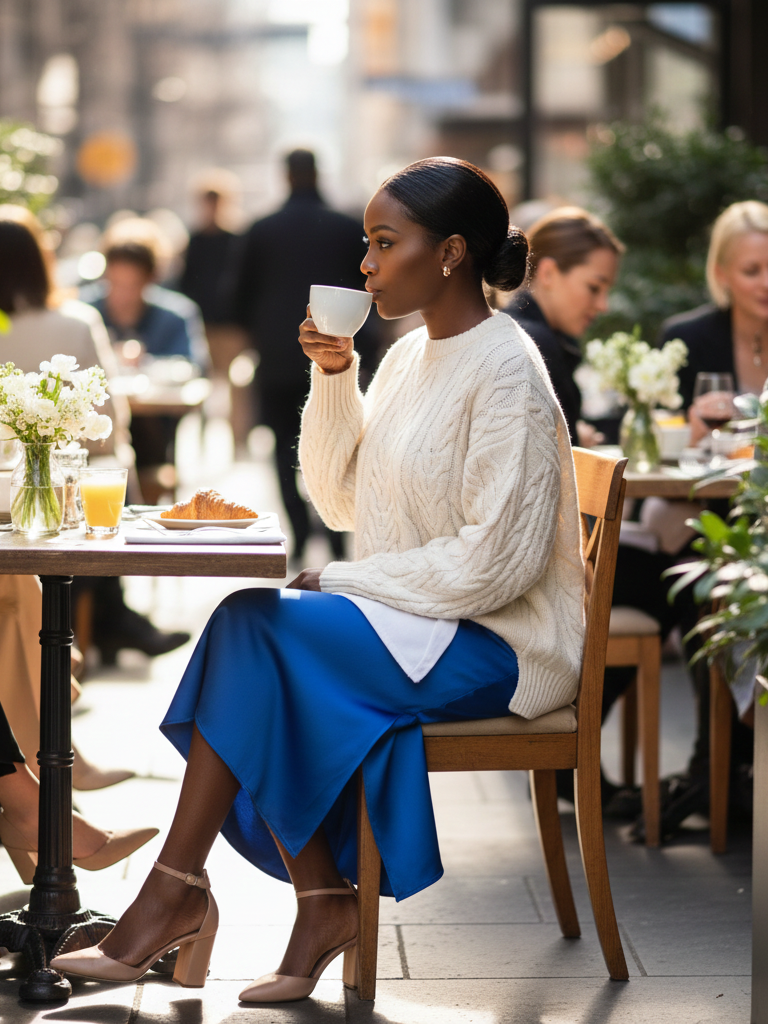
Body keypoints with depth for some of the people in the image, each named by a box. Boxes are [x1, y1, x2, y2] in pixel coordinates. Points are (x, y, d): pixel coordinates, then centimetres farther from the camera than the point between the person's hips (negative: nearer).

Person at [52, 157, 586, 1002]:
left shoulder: (504, 370, -15)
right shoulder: (411, 356, 13)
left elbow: (496, 561, -21)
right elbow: (342, 502, 16)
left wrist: (339, 583, -15)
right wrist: (333, 376, 3)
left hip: (496, 641, -9)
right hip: (413, 618, 9)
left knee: (257, 628, -22)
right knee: (248, 628, -16)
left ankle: (177, 892, -15)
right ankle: (324, 905, -16)